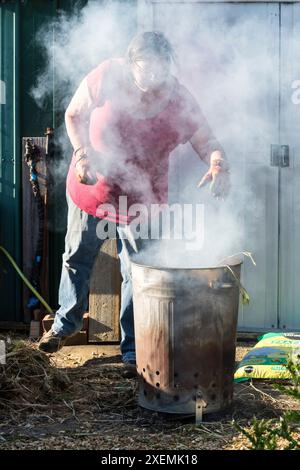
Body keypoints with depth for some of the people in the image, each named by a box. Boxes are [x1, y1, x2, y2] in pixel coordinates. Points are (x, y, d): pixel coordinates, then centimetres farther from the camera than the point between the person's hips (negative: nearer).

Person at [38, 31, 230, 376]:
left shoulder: (180, 102, -19)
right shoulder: (104, 78, -20)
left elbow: (208, 144, -15)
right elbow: (74, 115, -4)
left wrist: (219, 167, -38)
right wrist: (82, 153, -19)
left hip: (141, 198, -1)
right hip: (90, 189, 1)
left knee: (136, 274, 4)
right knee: (76, 258, 17)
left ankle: (133, 348, 22)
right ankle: (66, 322, 43)